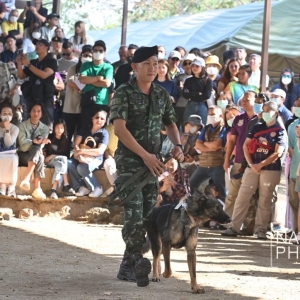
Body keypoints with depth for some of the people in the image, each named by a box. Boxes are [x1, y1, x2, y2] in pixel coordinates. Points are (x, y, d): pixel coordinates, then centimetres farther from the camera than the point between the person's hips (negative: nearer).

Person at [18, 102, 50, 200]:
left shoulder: (45, 128, 11)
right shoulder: (22, 125, 1)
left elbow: (40, 146, -3)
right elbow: (23, 146, -11)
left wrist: (39, 142, -27)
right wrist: (34, 142, -29)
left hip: (36, 154, 3)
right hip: (23, 156, -2)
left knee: (37, 150, -37)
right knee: (39, 158, -36)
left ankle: (27, 179, -48)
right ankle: (37, 189, -48)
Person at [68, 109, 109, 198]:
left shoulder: (104, 133, -5)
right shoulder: (85, 129, 7)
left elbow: (100, 151, -19)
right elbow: (76, 145, -1)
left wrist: (82, 151, -23)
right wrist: (79, 155, -23)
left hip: (95, 158, -4)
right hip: (82, 158, 4)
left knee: (82, 167, -35)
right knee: (69, 163, -28)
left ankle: (97, 188, -16)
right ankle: (81, 187, -20)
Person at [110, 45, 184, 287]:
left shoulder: (162, 95, 10)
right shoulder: (124, 93, -7)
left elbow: (170, 123, 22)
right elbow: (119, 128, -16)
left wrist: (177, 144, 1)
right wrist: (145, 155, -20)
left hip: (152, 163, 6)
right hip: (129, 161, -6)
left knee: (147, 215, 5)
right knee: (134, 213, -17)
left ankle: (127, 267, 13)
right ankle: (138, 261, -21)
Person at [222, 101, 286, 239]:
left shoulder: (280, 131, 0)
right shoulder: (257, 127, 12)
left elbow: (277, 153, -9)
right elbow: (246, 145, 7)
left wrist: (260, 165, -13)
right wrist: (251, 164, -6)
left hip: (270, 169, -4)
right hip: (252, 168, 4)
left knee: (264, 201, 0)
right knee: (242, 197, -1)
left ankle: (261, 229, 4)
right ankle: (234, 227, 0)